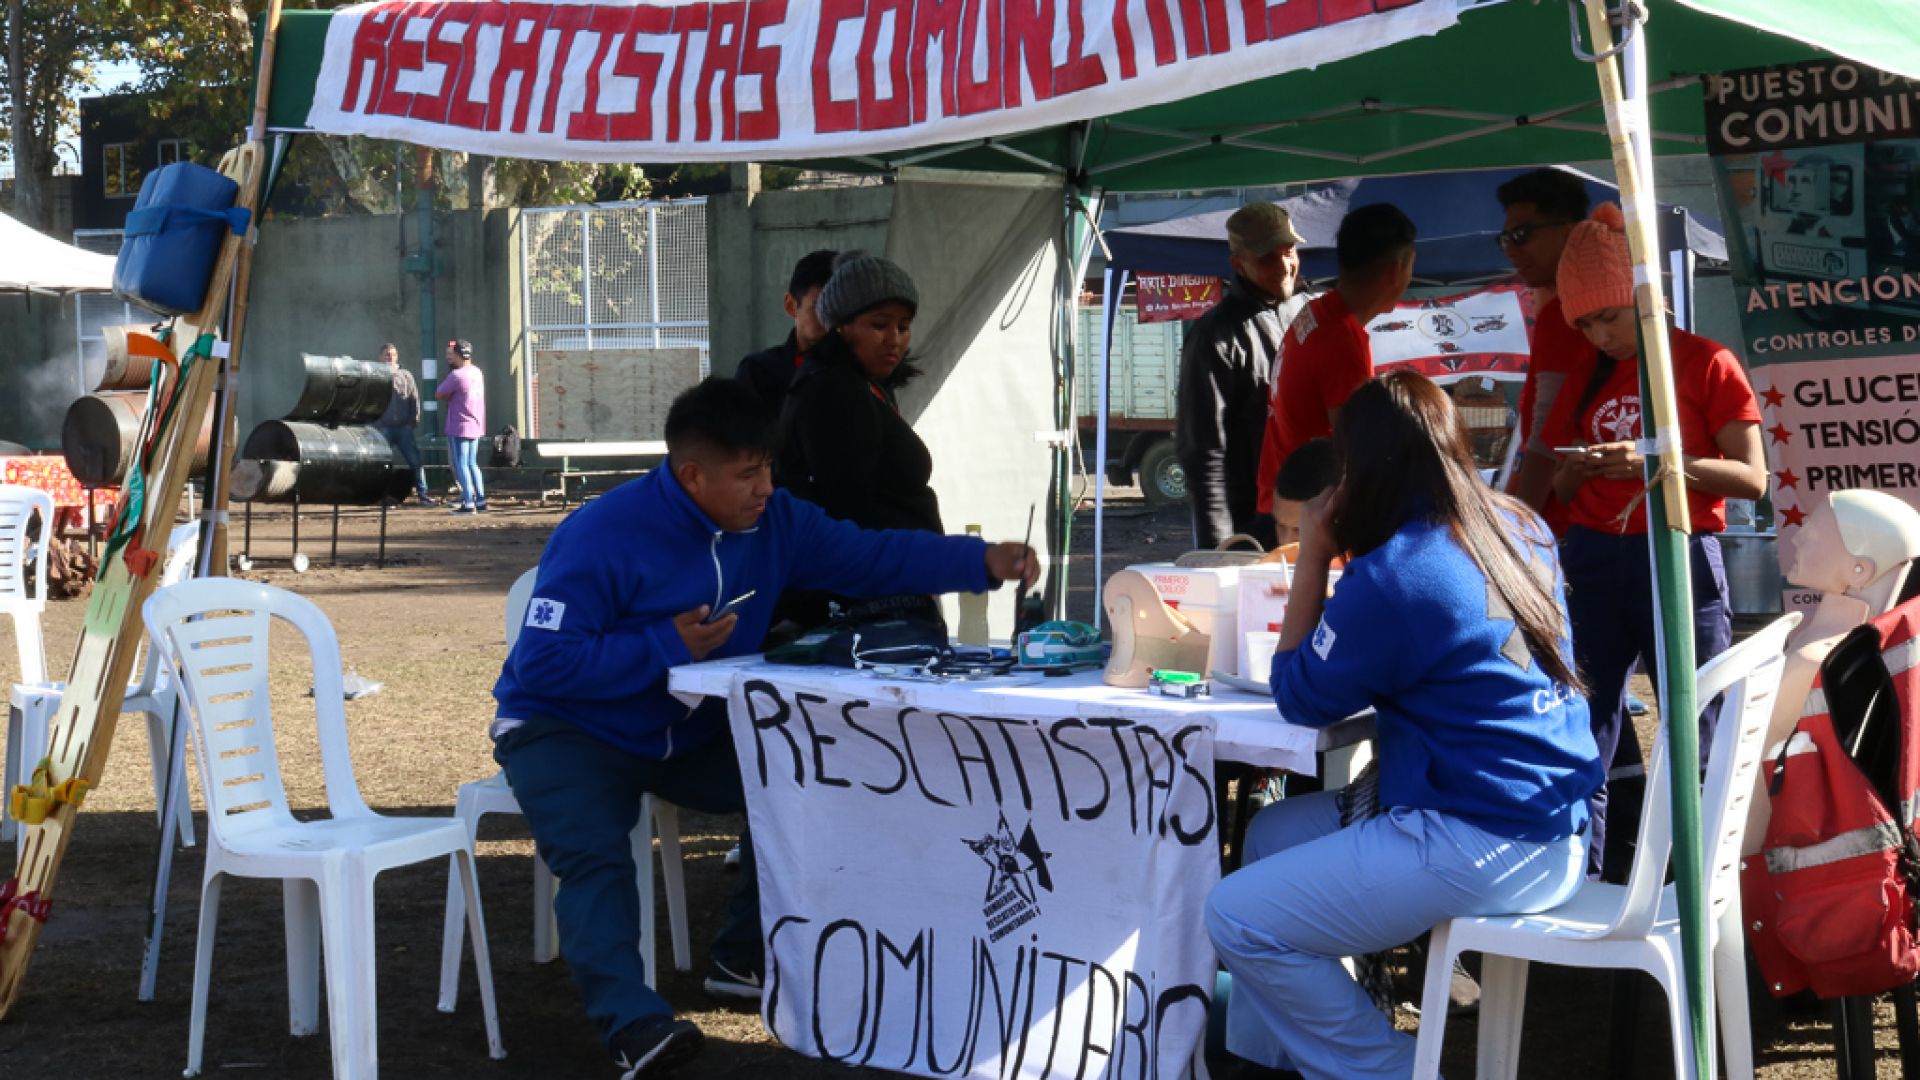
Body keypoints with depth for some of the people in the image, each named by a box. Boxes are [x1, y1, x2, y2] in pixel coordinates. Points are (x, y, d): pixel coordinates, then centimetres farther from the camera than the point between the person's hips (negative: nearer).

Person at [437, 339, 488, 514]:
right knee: (472, 464, 15)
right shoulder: (476, 372, 8)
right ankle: (480, 501, 15)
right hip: (476, 427, 8)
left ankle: (468, 503, -7)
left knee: (461, 465, -4)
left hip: (459, 428, -8)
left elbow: (439, 395, -9)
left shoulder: (456, 375, -19)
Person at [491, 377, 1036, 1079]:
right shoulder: (602, 538, -23)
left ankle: (742, 960, 2)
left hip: (685, 735, 6)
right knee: (594, 854, -31)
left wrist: (984, 563, -14)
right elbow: (543, 662, -25)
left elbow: (873, 557, -2)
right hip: (569, 732, -6)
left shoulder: (773, 523, -3)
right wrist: (667, 647, -26)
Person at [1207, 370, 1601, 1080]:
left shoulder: (1392, 574, -19)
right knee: (1275, 832, 21)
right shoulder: (1524, 532, 7)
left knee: (1239, 920, -6)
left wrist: (1312, 556, 0)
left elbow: (1299, 698, -3)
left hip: (1486, 846, -10)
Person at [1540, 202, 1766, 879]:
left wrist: (1654, 461, -19)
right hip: (1592, 563, 4)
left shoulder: (1706, 364, 0)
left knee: (1696, 740, -3)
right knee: (1584, 737, -1)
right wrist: (1578, 470, -4)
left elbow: (1751, 477, -7)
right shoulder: (1587, 380, 14)